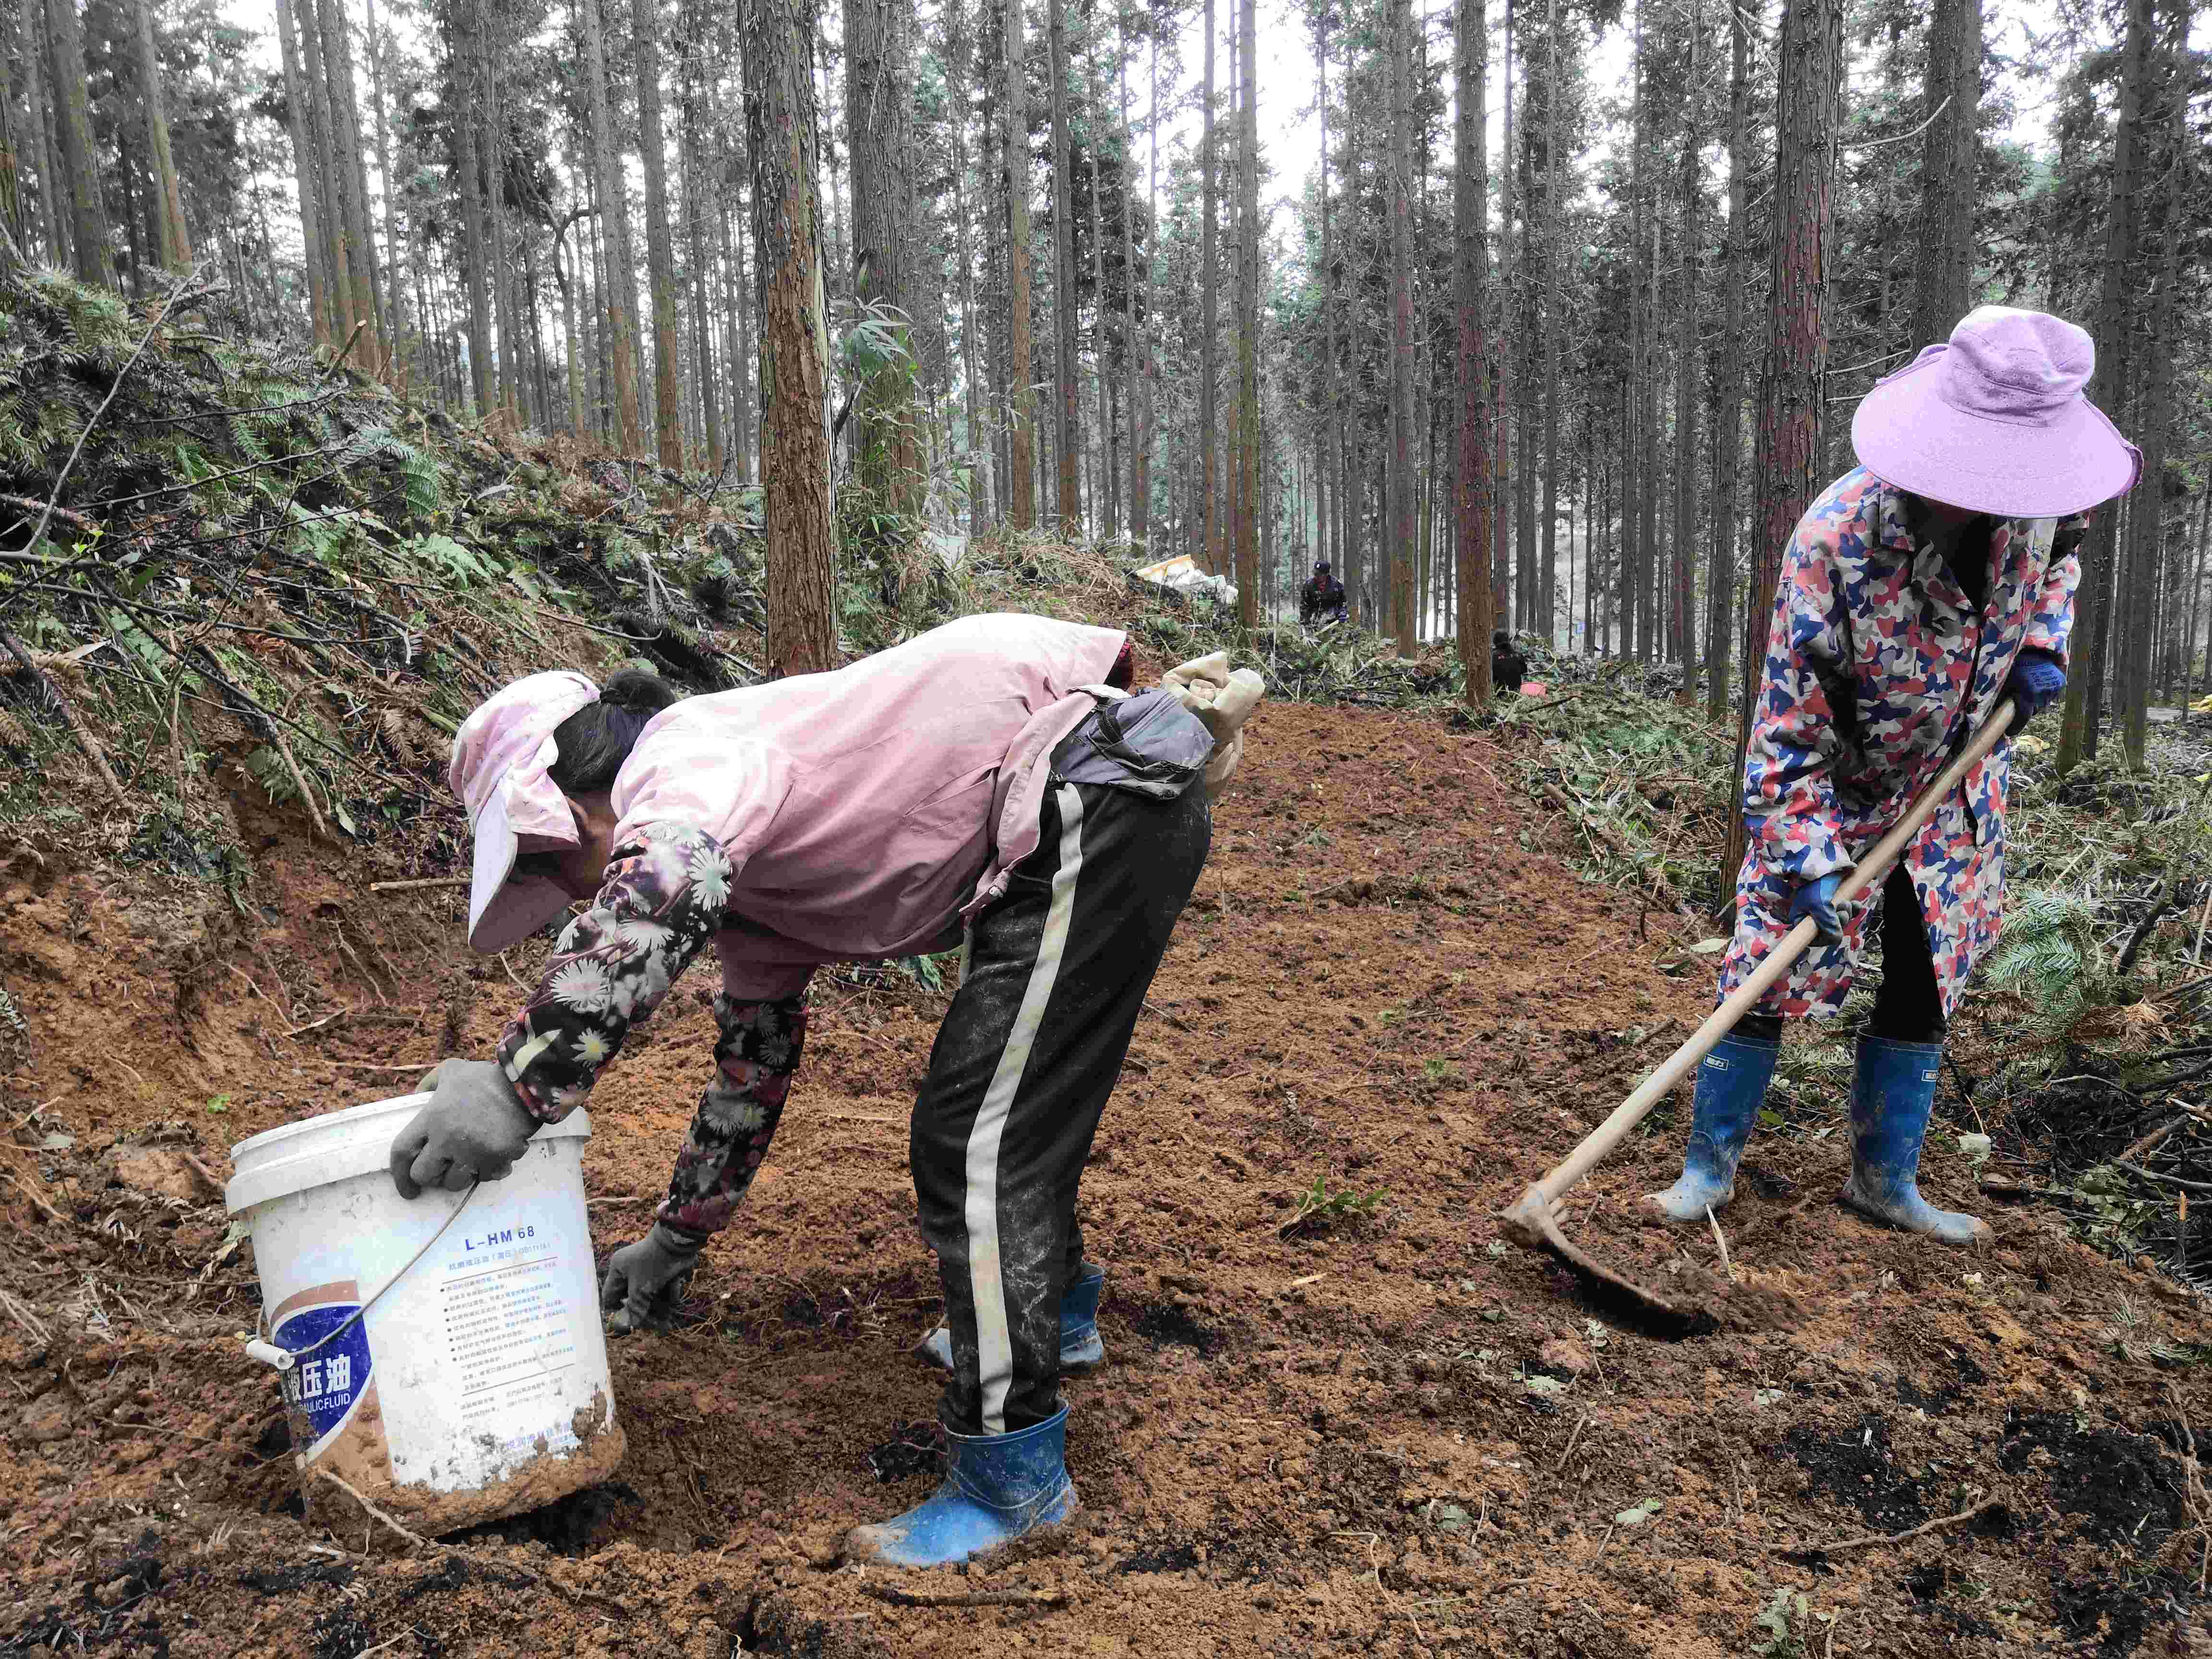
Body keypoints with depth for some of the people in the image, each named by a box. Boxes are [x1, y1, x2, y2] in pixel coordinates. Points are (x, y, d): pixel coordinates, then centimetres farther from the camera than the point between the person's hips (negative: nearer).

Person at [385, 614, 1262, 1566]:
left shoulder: (682, 758, -12)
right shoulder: (741, 855, 18)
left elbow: (667, 873, -38)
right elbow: (755, 1059, 25)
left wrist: (521, 1085, -34)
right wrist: (677, 1238, 31)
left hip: (1104, 802, -11)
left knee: (974, 1144, -8)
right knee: (1015, 1108, 26)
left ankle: (1012, 1478, 3)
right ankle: (1045, 1311, 48)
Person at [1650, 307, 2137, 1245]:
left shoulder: (2039, 498, -16)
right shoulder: (1837, 538, -32)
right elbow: (1791, 716, -26)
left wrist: (2041, 646, -4)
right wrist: (1808, 857, -28)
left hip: (1954, 792, 5)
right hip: (1838, 789, -5)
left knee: (1926, 982, 10)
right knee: (1773, 969, -5)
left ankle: (1886, 1179, 26)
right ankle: (1710, 1164, 12)